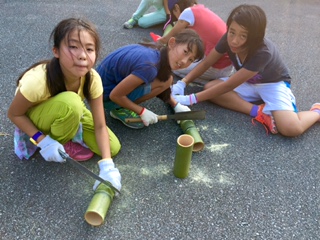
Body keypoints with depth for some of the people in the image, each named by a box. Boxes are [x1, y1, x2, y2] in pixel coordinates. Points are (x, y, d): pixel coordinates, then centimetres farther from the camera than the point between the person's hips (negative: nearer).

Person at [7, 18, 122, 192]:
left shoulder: (92, 78, -27)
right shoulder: (37, 81, -38)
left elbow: (100, 126, -21)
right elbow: (14, 114, -19)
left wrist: (107, 165, -32)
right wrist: (43, 141, -30)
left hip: (69, 112, 4)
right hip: (32, 118, -3)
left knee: (113, 148, -8)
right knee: (70, 103, -38)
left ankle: (68, 133, 12)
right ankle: (61, 141, -6)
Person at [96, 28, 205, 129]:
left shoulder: (159, 51, -6)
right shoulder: (148, 66, -32)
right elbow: (115, 95, -24)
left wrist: (176, 105, 7)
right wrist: (142, 111, -13)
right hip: (105, 95, -8)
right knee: (165, 81, -17)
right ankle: (120, 109, -5)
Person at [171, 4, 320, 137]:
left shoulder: (262, 52, -37)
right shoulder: (229, 40, -22)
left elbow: (230, 85, -35)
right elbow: (206, 63, -9)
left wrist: (192, 99, -35)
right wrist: (182, 84, -23)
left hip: (273, 83, -6)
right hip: (248, 83, 6)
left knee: (291, 128, -33)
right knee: (209, 88, -21)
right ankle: (260, 112, -19)